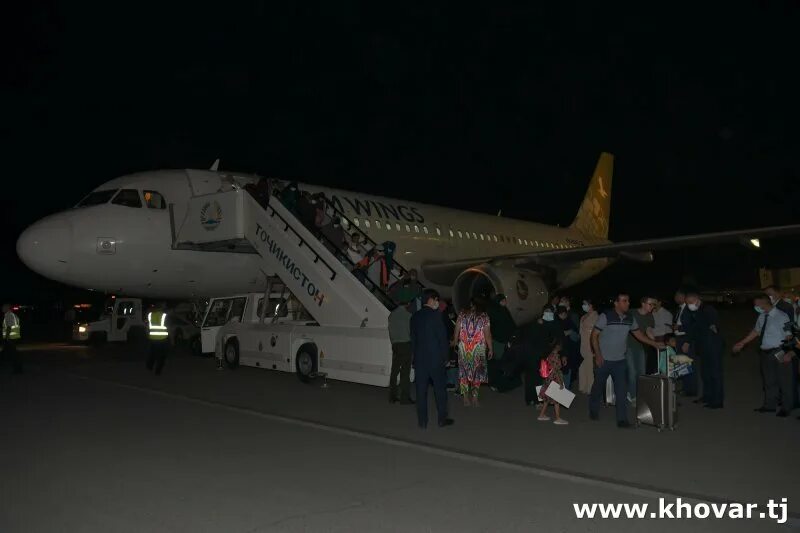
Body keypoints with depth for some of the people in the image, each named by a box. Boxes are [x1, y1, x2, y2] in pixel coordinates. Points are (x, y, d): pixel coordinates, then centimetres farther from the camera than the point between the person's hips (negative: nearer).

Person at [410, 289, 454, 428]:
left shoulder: (415, 316, 6)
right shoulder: (435, 315, -11)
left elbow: (413, 337, 11)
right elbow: (442, 337, -10)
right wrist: (445, 356, 0)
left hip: (419, 358, 5)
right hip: (435, 358, -5)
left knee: (421, 390, 7)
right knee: (440, 388, 8)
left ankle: (422, 421, 10)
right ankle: (442, 419, 14)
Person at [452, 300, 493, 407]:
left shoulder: (462, 314, 1)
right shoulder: (484, 317, -4)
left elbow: (456, 331, 3)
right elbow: (487, 335, -6)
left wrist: (455, 342, 20)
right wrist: (490, 349, 3)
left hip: (463, 347, 2)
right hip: (478, 349, -1)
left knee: (464, 371, 10)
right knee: (477, 372, 11)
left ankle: (466, 398, 11)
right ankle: (474, 396, 4)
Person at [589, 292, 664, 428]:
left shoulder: (630, 318, 2)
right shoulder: (605, 316, -13)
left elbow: (639, 334, 10)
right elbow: (594, 336, -11)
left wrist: (655, 343, -1)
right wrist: (598, 355, -16)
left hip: (620, 360, 4)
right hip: (604, 359, -3)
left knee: (622, 390, -2)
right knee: (598, 386, 11)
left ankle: (622, 419, 4)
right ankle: (594, 411, 33)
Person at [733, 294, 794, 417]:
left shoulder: (782, 317, -16)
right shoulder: (762, 317, 4)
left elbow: (789, 336, -17)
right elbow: (756, 331, 17)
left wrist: (789, 354, -23)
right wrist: (742, 343, 19)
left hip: (779, 353, -7)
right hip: (765, 352, 7)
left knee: (783, 380, 7)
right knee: (769, 380, 17)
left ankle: (786, 408, 20)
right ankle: (770, 405, 31)